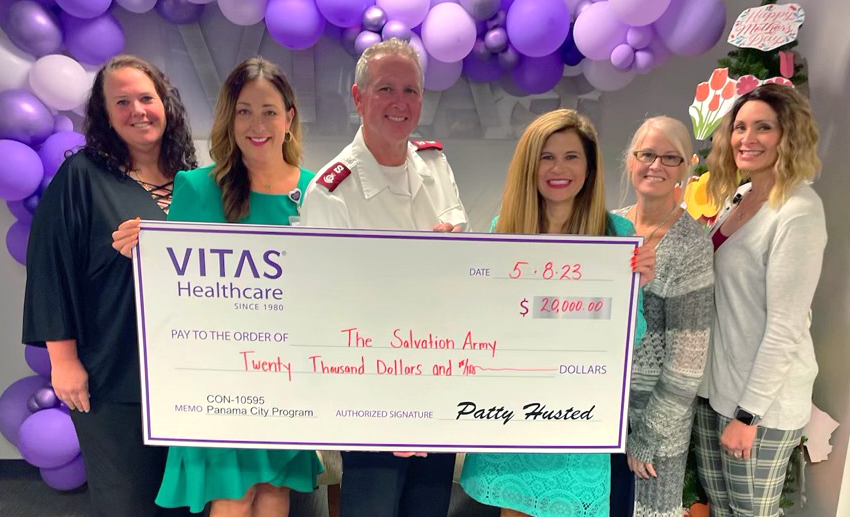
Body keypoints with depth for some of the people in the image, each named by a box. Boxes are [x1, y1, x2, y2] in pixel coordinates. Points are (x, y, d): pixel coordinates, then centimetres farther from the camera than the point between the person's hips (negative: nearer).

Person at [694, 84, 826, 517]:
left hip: (764, 397, -7)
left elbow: (785, 326, -22)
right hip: (714, 381, 7)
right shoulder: (738, 195, 4)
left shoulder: (799, 210, -21)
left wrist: (748, 412, -18)